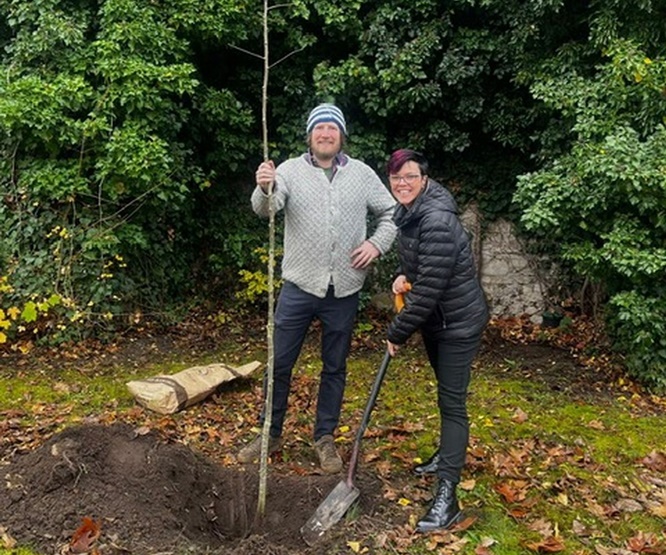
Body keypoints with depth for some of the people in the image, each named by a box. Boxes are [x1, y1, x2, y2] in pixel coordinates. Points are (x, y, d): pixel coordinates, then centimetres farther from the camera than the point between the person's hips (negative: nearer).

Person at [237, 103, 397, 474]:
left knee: (335, 367, 12)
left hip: (344, 290, 1)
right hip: (299, 286, -1)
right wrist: (264, 189, -42)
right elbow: (266, 208, -19)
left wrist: (377, 244, -5)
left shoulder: (362, 174, 4)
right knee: (279, 363, 6)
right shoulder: (291, 170, -2)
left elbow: (392, 212, 11)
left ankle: (325, 438, 28)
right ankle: (271, 433, 25)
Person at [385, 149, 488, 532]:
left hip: (459, 321, -9)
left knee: (452, 401, -7)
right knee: (446, 393, 23)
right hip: (435, 320, 9)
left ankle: (447, 497, -3)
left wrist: (398, 332, -18)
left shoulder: (437, 220, -27)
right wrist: (405, 276, -1)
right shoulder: (409, 212, 3)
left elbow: (430, 287, -27)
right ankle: (449, 455, 43)